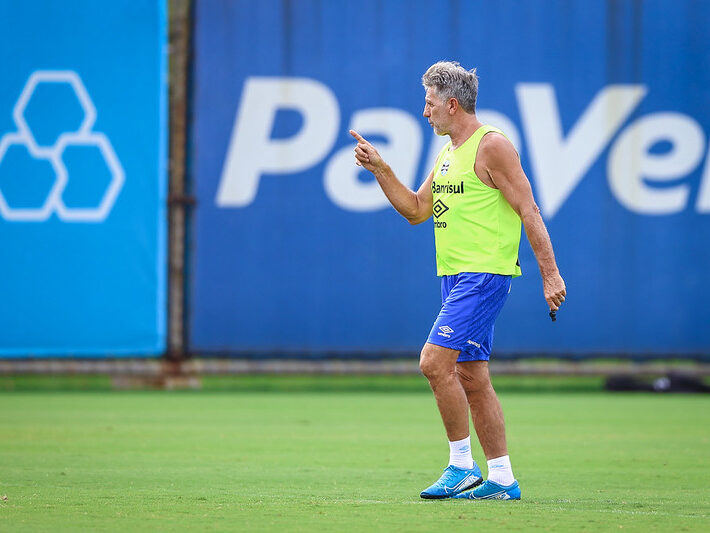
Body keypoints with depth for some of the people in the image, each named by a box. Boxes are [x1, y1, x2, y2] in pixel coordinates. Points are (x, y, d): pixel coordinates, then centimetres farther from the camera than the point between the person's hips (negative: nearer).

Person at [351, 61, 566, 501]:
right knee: (472, 378, 8)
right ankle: (501, 479, 11)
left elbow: (528, 210, -13)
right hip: (457, 276, 9)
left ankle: (462, 465, -9)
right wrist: (380, 169, 11)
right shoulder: (449, 153, 17)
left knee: (435, 361, -17)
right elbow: (416, 209, 22)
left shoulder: (491, 146, -10)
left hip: (485, 274, -9)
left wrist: (550, 273, -16)